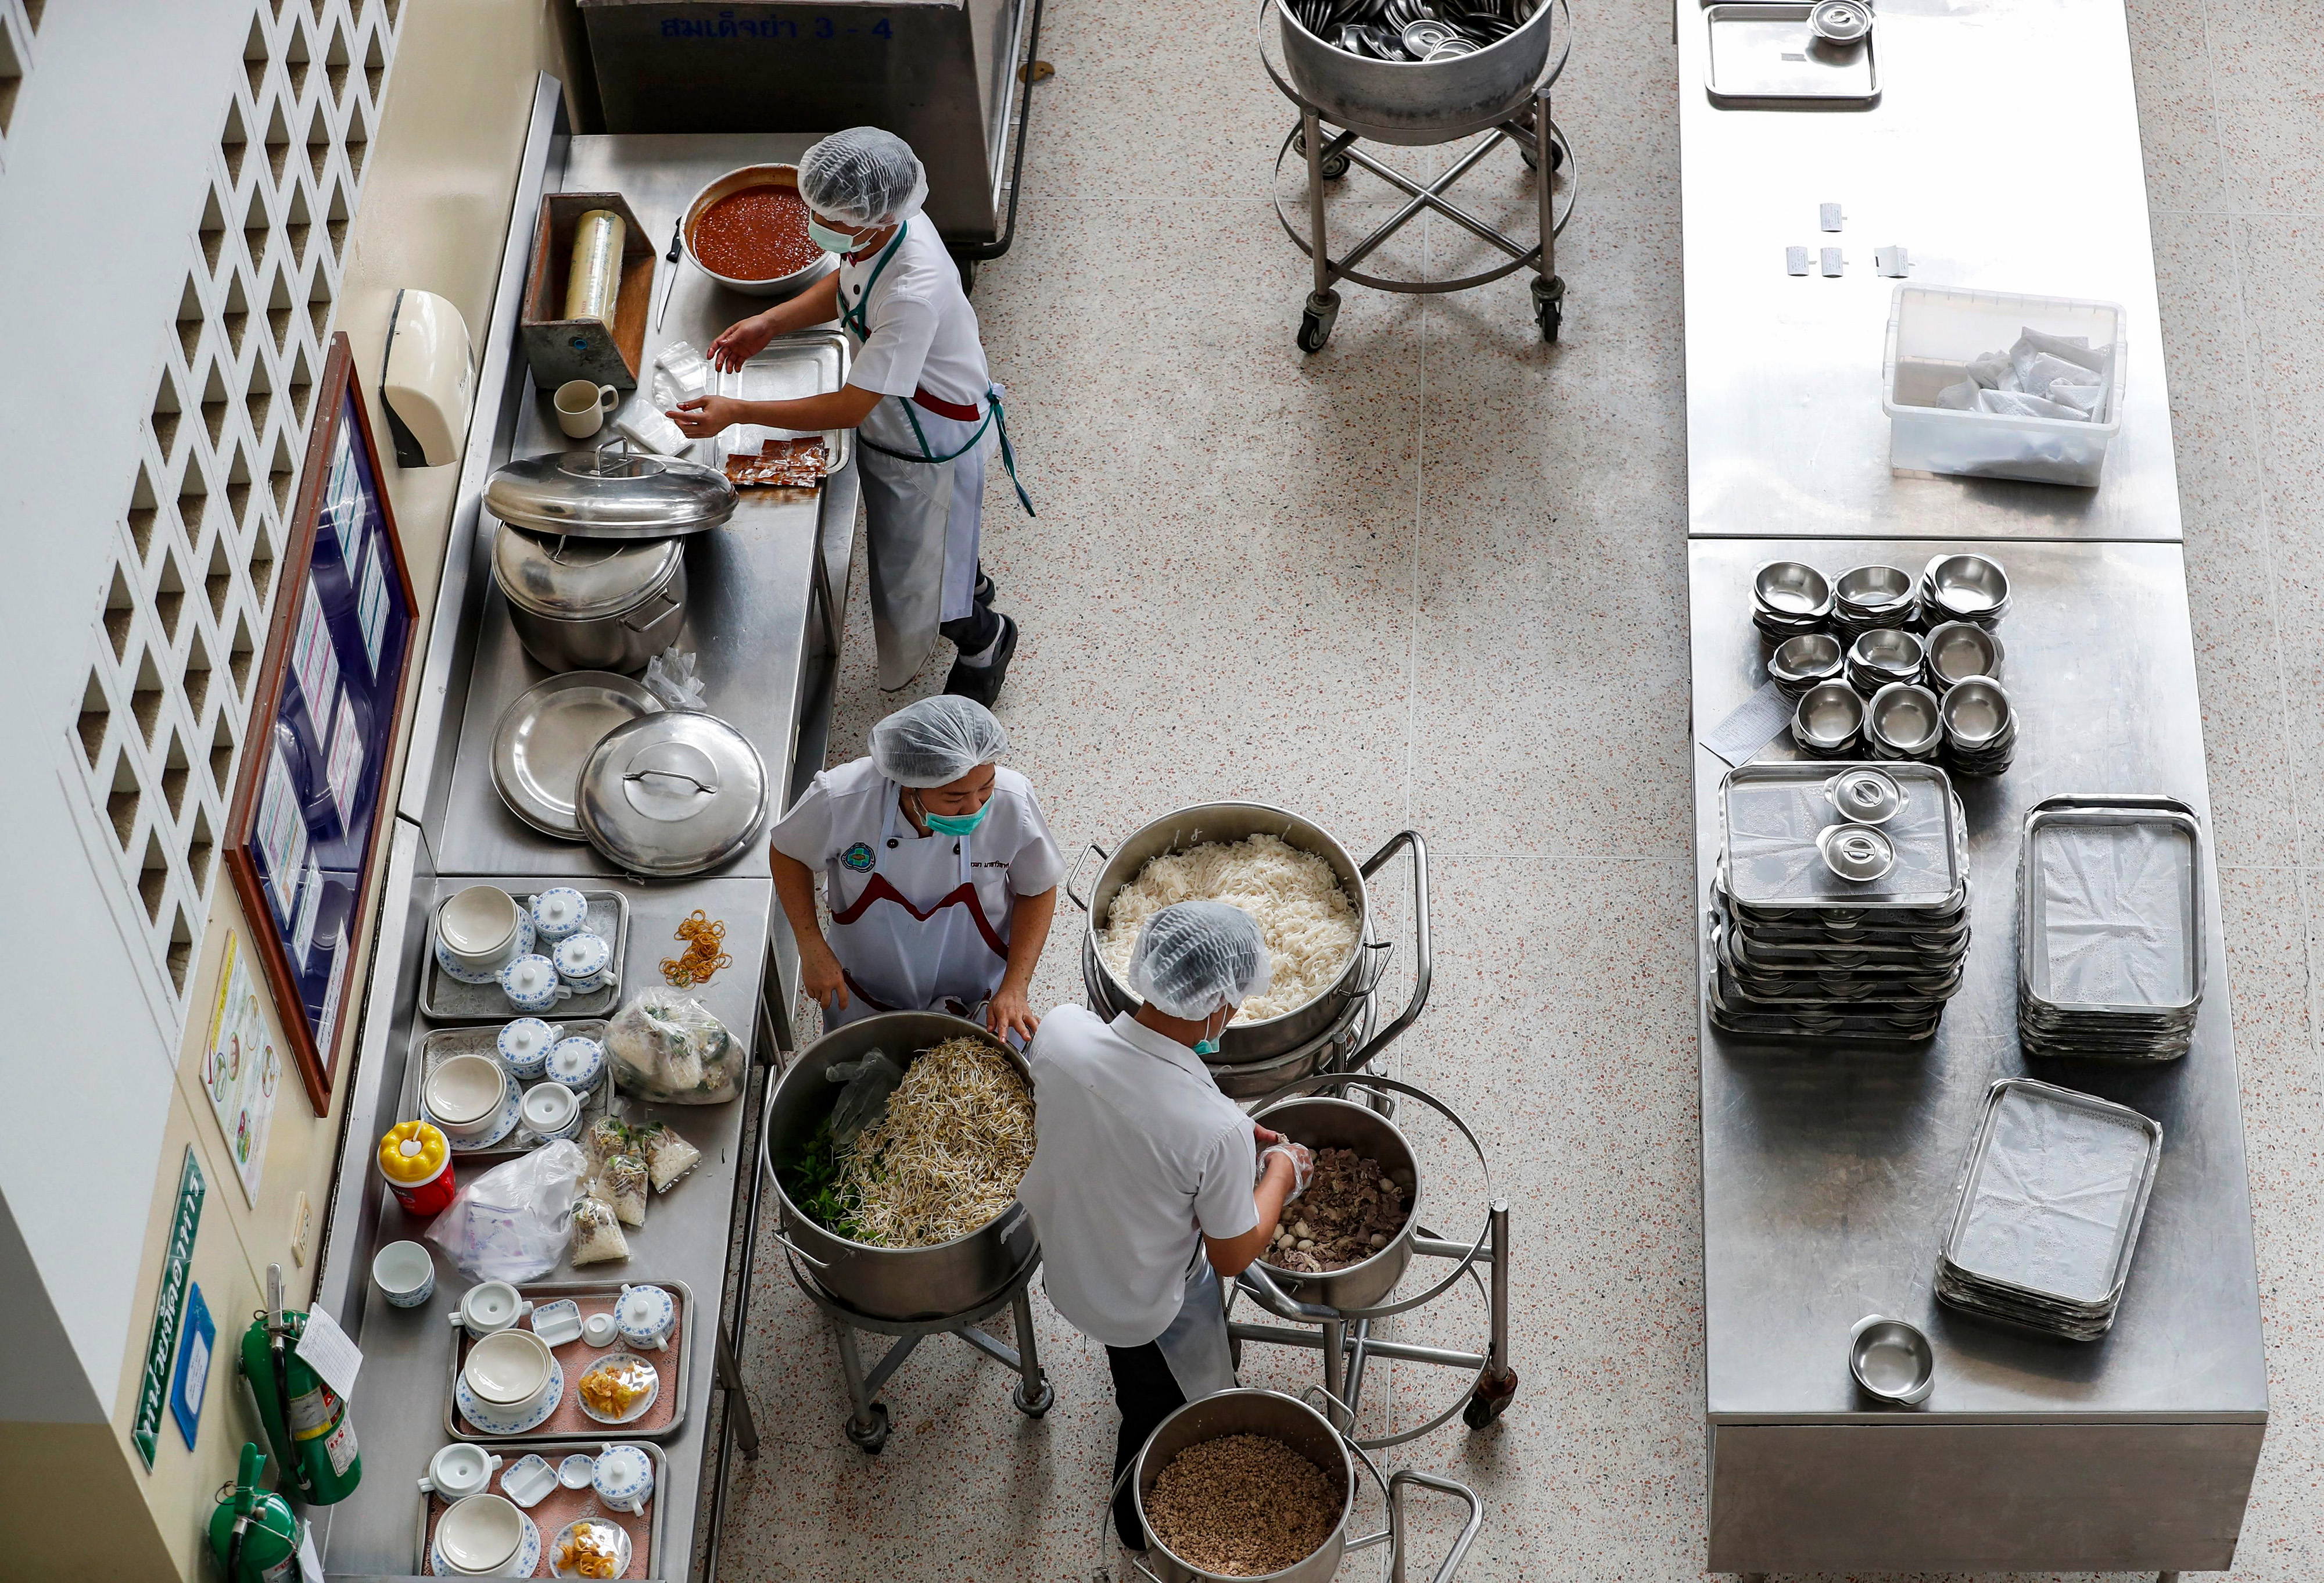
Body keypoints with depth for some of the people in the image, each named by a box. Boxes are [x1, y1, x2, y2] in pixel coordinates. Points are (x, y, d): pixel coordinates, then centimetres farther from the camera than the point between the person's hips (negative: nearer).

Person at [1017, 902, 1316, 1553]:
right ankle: (1141, 1524, 55)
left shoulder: (1061, 1031, -28)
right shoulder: (1217, 1132, -40)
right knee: (1158, 1412, 29)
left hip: (1061, 1265, 4)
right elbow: (1232, 1257, -22)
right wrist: (1282, 1173, -3)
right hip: (1151, 1314, -4)